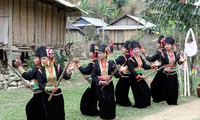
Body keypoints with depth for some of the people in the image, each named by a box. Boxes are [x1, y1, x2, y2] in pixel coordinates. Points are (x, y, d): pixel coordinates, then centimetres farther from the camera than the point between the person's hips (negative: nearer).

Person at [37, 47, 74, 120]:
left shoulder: (57, 68, -4)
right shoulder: (40, 70, -5)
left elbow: (66, 77, -15)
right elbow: (40, 85, -9)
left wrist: (69, 70, -36)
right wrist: (49, 88, -26)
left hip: (58, 95, 1)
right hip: (47, 96, 0)